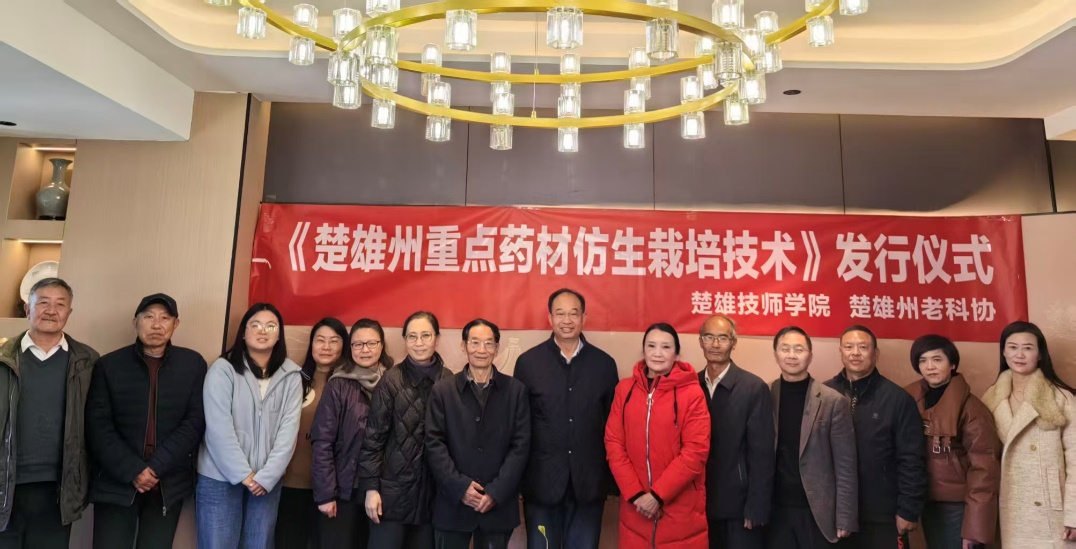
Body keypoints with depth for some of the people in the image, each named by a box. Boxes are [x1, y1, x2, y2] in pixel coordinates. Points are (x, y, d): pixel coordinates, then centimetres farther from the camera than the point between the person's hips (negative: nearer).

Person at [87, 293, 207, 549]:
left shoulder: (193, 364, 2)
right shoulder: (108, 365, 2)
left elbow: (196, 422, -3)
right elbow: (98, 428, -4)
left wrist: (157, 467, -12)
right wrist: (133, 471, -13)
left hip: (169, 484, 1)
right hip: (116, 484, 0)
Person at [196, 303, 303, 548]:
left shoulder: (291, 376, 2)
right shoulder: (223, 369, -6)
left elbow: (289, 430, -2)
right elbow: (219, 428, -11)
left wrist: (266, 476, -10)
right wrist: (243, 474, -11)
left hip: (266, 480, 3)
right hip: (221, 477, -2)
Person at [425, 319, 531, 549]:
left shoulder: (516, 390, 3)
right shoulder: (442, 390, 4)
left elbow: (521, 445, -1)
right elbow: (434, 443, -2)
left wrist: (497, 491, -9)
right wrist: (460, 486, -12)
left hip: (499, 503, 0)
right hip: (453, 502, 0)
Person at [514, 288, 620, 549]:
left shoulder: (604, 364, 2)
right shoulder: (528, 362, -2)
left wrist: (614, 477, 4)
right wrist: (517, 476, -3)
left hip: (589, 483, 1)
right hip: (541, 482, -1)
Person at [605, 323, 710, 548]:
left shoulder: (692, 393, -7)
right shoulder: (625, 389, 3)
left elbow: (696, 451, -11)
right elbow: (613, 443, 1)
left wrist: (657, 494, -13)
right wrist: (635, 494, -7)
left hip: (680, 510, -2)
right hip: (636, 507, 3)